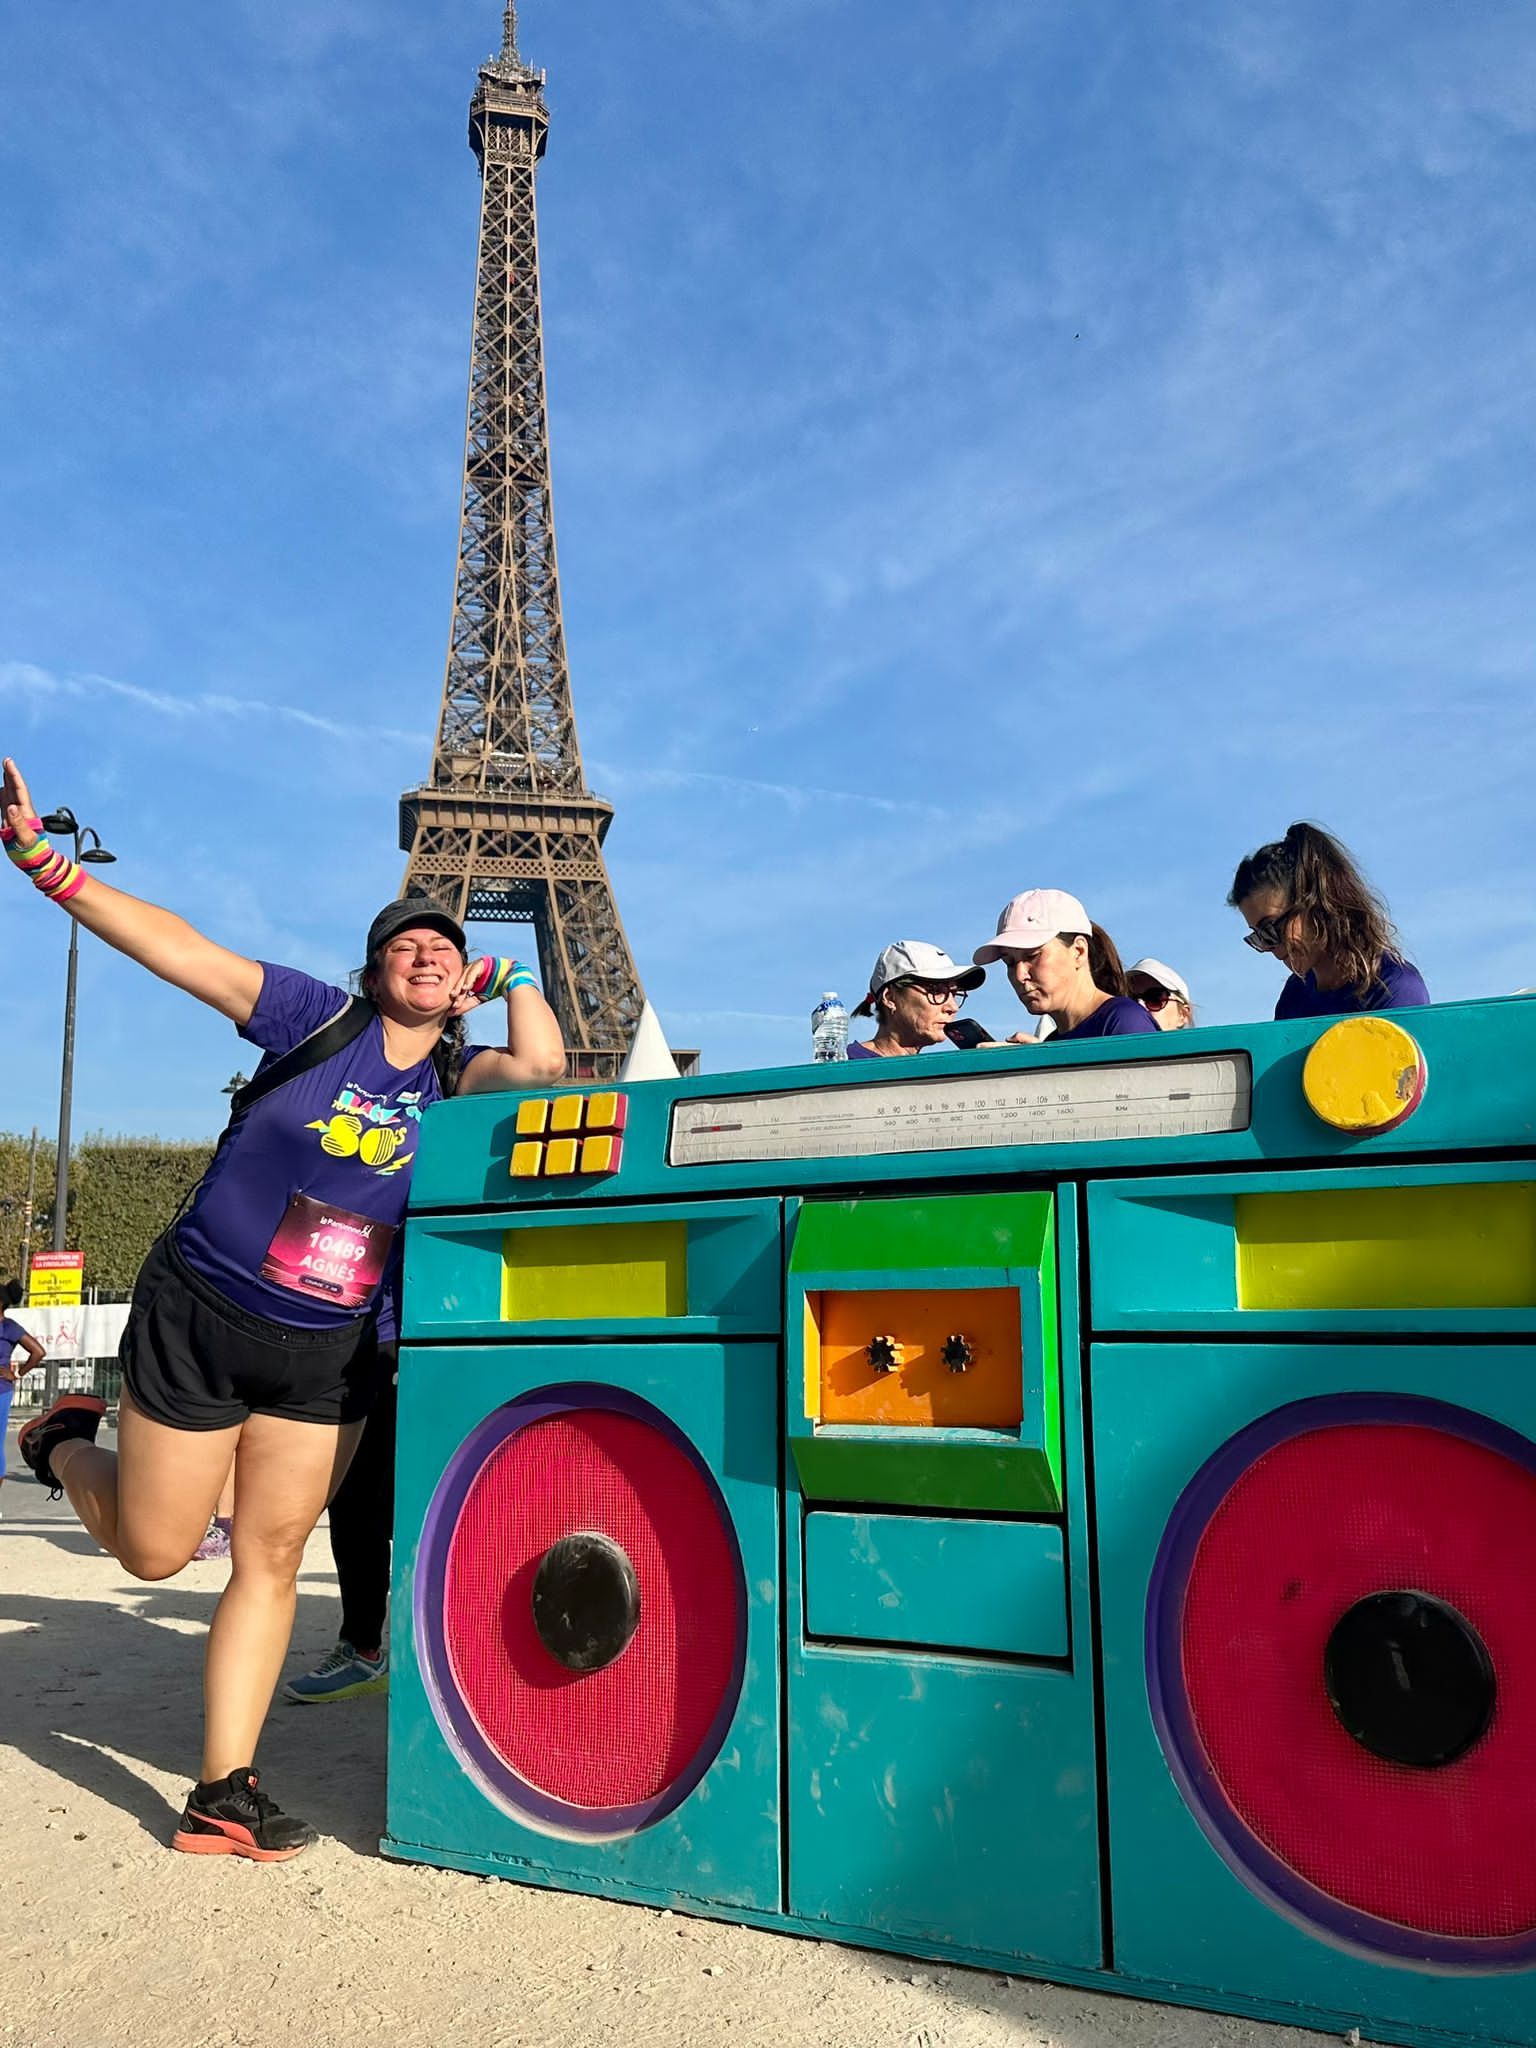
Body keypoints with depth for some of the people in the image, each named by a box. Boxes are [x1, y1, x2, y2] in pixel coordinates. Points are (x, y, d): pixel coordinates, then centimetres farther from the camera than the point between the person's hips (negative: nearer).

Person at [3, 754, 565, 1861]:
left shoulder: (458, 1077, -2)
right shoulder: (317, 1020, -7)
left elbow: (543, 1069, -24)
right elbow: (173, 945, -11)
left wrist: (511, 979, -5)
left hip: (328, 1354, 2)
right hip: (197, 1315, -2)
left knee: (272, 1559, 6)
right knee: (153, 1551, 12)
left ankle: (223, 1793, 19)